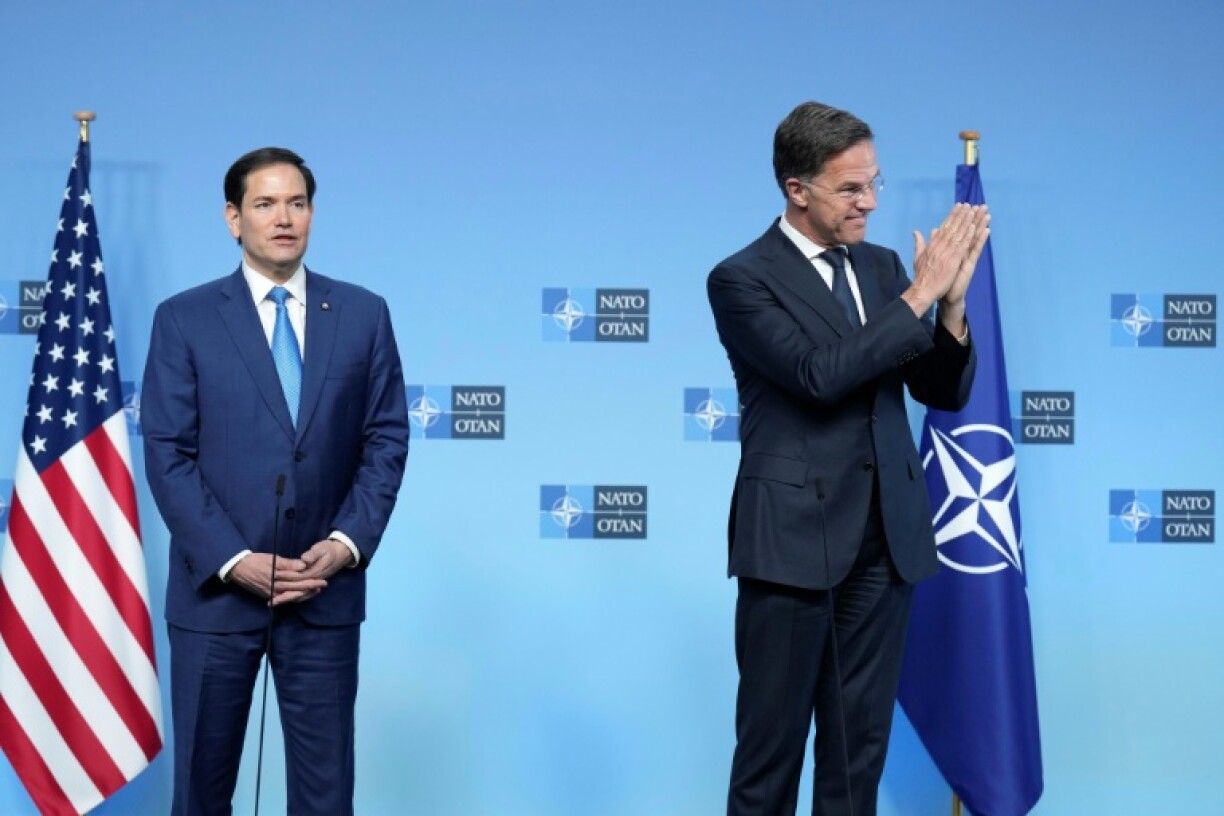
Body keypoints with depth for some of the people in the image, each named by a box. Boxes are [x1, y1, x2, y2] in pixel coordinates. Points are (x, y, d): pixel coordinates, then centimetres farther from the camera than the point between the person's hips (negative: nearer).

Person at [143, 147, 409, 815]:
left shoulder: (364, 314, 6)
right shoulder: (183, 320, 0)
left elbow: (386, 441, 5)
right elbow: (167, 455, -4)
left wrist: (347, 542, -10)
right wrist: (233, 560, -14)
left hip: (326, 590, 1)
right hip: (216, 590, -1)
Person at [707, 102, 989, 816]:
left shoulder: (882, 267, 11)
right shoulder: (742, 279, -7)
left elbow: (945, 393, 9)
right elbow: (819, 374, -21)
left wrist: (952, 302, -9)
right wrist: (922, 293, -18)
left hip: (889, 536, 5)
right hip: (795, 536, -5)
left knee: (862, 742, 11)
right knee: (772, 742, 3)